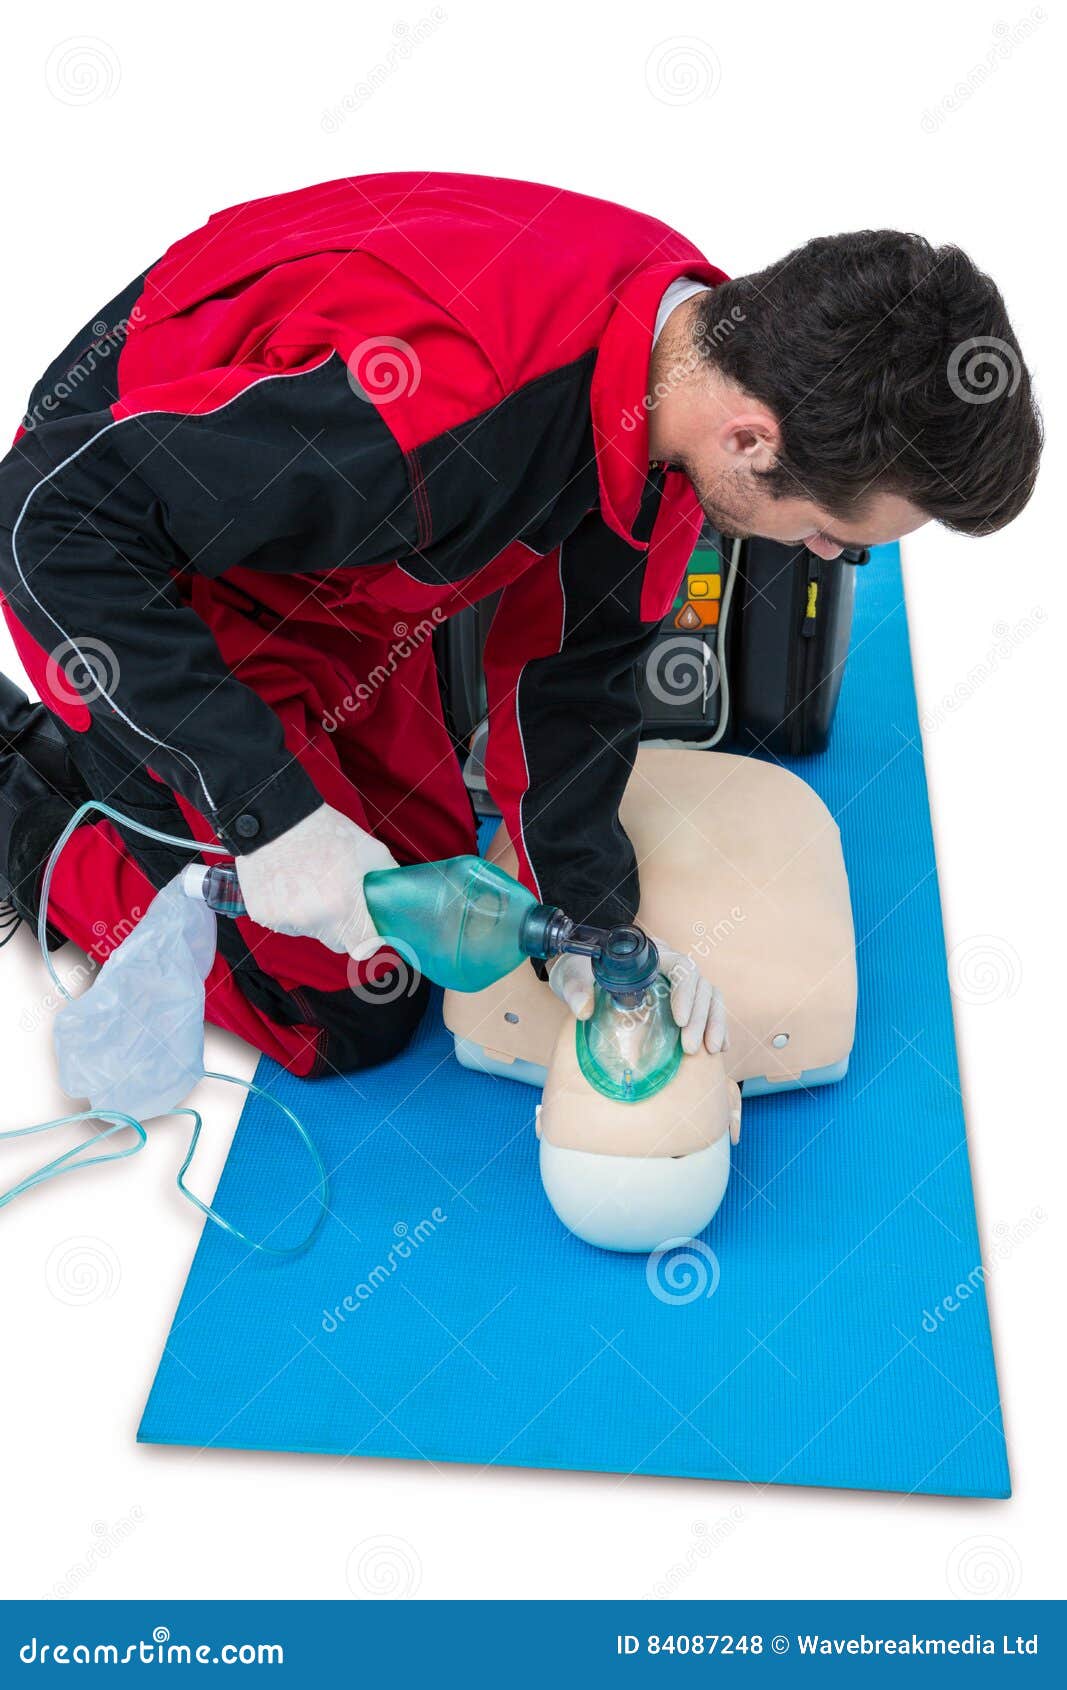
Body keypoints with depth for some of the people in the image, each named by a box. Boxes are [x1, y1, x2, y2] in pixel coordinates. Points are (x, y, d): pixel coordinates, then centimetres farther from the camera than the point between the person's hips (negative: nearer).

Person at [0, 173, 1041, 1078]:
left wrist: (592, 917, -14)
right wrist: (268, 811, -34)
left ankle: (99, 755, 28)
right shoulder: (446, 401, -42)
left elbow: (570, 663, -6)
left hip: (309, 553, 7)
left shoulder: (694, 335, -15)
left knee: (431, 862, 18)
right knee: (348, 1017, -1)